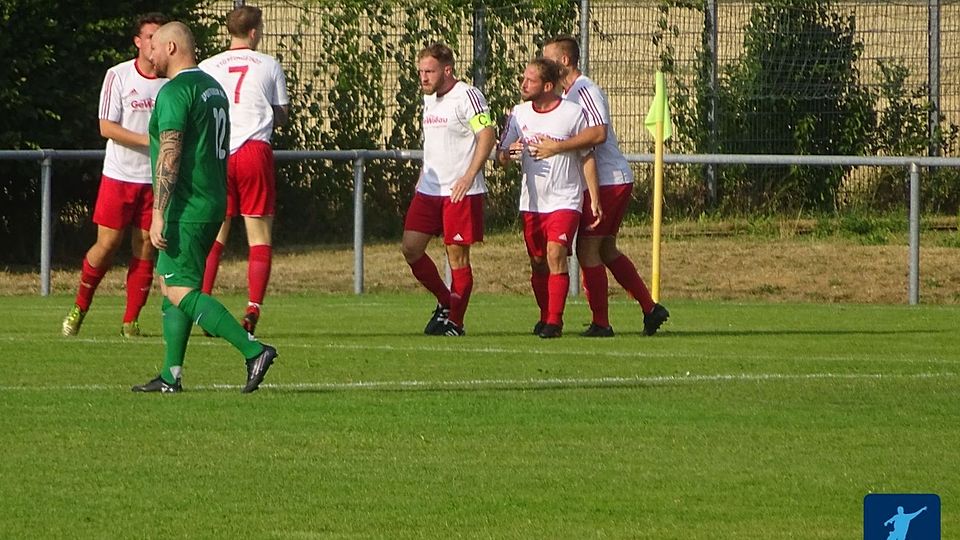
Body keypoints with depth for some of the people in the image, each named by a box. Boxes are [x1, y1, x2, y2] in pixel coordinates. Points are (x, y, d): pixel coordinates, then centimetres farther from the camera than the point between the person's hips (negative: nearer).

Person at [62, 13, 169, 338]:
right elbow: (107, 127, -8)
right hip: (119, 174, -2)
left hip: (157, 178, 2)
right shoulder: (118, 76, -5)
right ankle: (80, 308, 17)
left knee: (144, 249, 1)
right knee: (107, 244, -2)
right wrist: (147, 140, -19)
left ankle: (131, 321, 7)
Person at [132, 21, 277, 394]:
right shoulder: (213, 87, 16)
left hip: (186, 209, -10)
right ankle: (171, 375, 14)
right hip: (213, 204, 10)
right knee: (171, 284, 15)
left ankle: (253, 350, -22)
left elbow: (169, 154, -21)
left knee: (180, 291, -10)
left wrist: (158, 214, -23)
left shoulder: (175, 92, -14)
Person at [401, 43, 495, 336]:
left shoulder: (468, 96, -12)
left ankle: (455, 321, 5)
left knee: (457, 254, -3)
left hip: (461, 191, -8)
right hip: (429, 190, 8)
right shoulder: (429, 98, 15)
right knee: (410, 248, 2)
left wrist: (469, 177, -24)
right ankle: (445, 302, 19)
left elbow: (487, 136, -18)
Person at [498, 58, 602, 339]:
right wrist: (509, 152, -19)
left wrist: (594, 200, -4)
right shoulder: (519, 113, 4)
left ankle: (555, 322, -17)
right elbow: (501, 155, 6)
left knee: (556, 254, -19)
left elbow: (588, 157, -1)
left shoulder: (573, 113, -7)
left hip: (565, 200, -4)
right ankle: (545, 316, 24)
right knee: (538, 262, 7)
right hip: (531, 202, 4)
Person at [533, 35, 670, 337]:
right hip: (615, 180, 10)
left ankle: (601, 324, -3)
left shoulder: (585, 90, -15)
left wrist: (557, 147, -29)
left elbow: (599, 133, -29)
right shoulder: (569, 93, 18)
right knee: (606, 250, 14)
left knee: (587, 250, -7)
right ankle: (650, 309, 15)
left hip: (608, 181, -10)